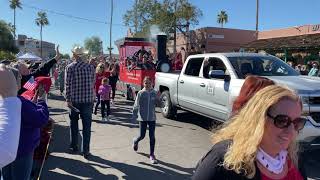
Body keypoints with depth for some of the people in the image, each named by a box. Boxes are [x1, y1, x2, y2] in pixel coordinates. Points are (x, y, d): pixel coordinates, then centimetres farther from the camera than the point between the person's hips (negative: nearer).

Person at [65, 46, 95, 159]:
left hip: (74, 99, 0)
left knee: (74, 124, 18)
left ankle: (74, 146, 29)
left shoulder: (69, 67, -5)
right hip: (88, 99, 0)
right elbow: (93, 82, 5)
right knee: (87, 126, 3)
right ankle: (86, 151, 3)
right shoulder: (90, 67, -1)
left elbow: (68, 84, -8)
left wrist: (68, 99, -3)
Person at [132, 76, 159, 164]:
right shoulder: (140, 93, -5)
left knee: (152, 136, 1)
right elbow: (136, 106, -2)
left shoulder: (154, 93, 0)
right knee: (142, 136, 6)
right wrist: (134, 116, -5)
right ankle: (135, 141, 42)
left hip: (152, 118, 1)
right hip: (143, 118, -1)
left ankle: (152, 155, 13)